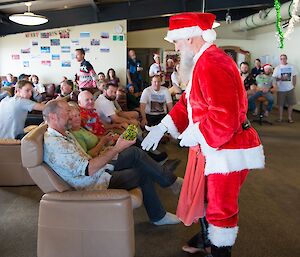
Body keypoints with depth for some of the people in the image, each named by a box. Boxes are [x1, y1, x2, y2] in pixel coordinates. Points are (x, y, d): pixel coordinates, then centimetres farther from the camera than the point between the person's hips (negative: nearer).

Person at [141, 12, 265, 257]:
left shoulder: (212, 63, -25)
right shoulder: (201, 62, 11)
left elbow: (225, 117, -32)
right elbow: (188, 101, 15)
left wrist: (194, 134, -19)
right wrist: (162, 127, 7)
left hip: (227, 150, -11)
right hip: (209, 148, 11)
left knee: (221, 207, 6)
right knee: (204, 195, 25)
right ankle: (207, 237, 48)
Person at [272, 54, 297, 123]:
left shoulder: (292, 67, 3)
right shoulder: (277, 68, -3)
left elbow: (294, 76, 9)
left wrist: (294, 86, 5)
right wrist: (281, 78, -22)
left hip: (290, 89, 2)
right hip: (281, 89, -2)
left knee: (291, 103, 7)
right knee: (281, 104, 5)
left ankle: (289, 117, 20)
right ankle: (280, 117, 18)